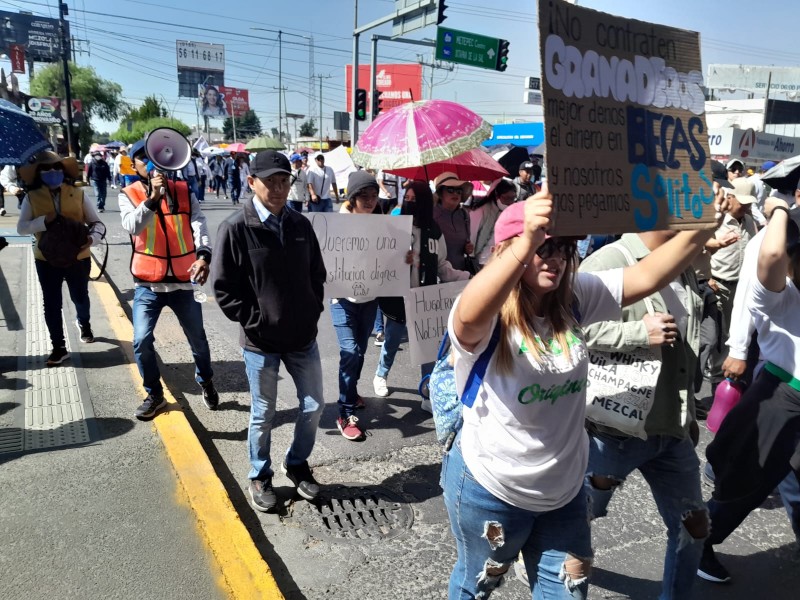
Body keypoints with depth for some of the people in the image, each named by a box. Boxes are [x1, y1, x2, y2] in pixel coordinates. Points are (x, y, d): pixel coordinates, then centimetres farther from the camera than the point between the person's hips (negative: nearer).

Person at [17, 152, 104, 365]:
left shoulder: (78, 194, -4)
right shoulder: (32, 197, -3)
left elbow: (97, 223, -4)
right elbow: (21, 228, -7)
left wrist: (92, 238, -25)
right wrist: (44, 221, -25)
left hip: (78, 257, 0)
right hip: (47, 259, 0)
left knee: (80, 298, 18)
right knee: (51, 304, 4)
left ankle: (84, 324, 50)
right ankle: (58, 348, 16)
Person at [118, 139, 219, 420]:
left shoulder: (184, 192, 0)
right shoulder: (128, 195, -2)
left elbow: (200, 225, -14)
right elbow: (132, 226, -21)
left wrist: (203, 255, -32)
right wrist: (153, 197, -34)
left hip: (182, 281, 1)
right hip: (148, 284, -1)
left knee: (197, 338, 12)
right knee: (142, 341, -6)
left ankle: (206, 381, 40)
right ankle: (154, 394, 19)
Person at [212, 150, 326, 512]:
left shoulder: (300, 225, 2)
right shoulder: (236, 228, -11)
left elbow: (317, 274, 13)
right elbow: (224, 288, -9)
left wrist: (313, 312, 3)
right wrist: (255, 322, -12)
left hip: (303, 336, 4)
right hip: (261, 341, -4)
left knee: (313, 405, 13)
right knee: (263, 414, 11)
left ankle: (297, 464, 37)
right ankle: (260, 477, 34)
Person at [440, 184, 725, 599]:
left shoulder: (574, 299, -7)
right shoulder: (486, 317, -25)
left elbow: (645, 277, -13)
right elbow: (469, 316, -49)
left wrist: (700, 230, -27)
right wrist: (527, 242, -61)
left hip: (564, 489, 5)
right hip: (490, 490, -4)